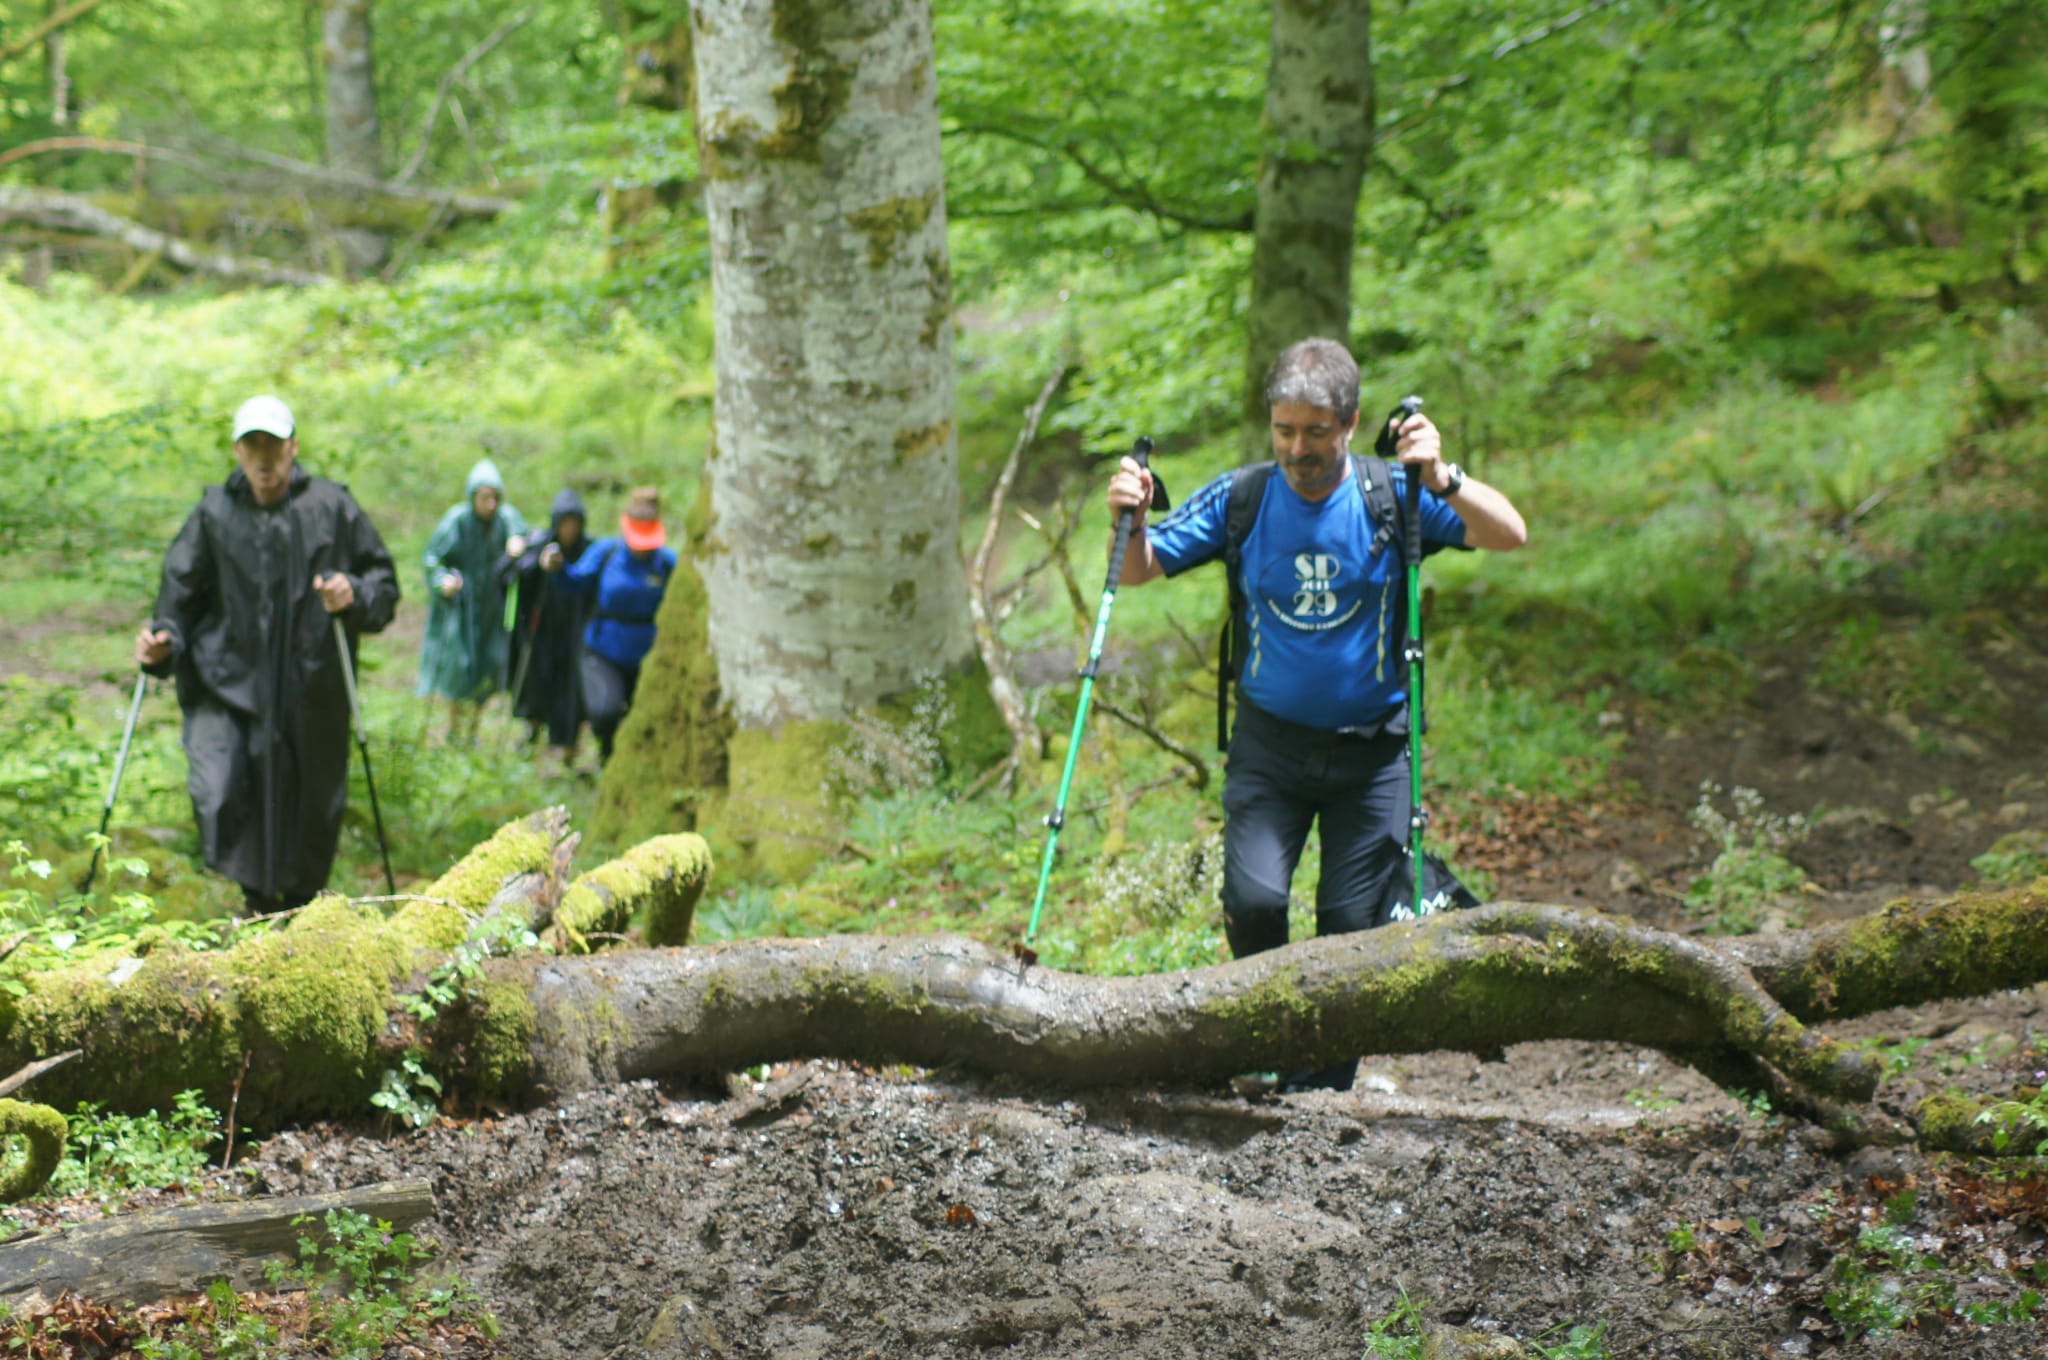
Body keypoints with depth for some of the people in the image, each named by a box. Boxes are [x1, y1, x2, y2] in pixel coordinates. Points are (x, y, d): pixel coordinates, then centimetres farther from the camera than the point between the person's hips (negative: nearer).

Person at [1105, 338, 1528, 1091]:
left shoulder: (1391, 497, -6)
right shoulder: (1239, 499, -2)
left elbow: (1510, 535, -14)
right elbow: (1139, 571, 3)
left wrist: (1442, 479, -30)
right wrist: (1130, 521, -18)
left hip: (1372, 752, 0)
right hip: (1270, 742, 1)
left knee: (1354, 927, 0)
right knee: (1253, 900, -17)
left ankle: (1321, 1095, 15)